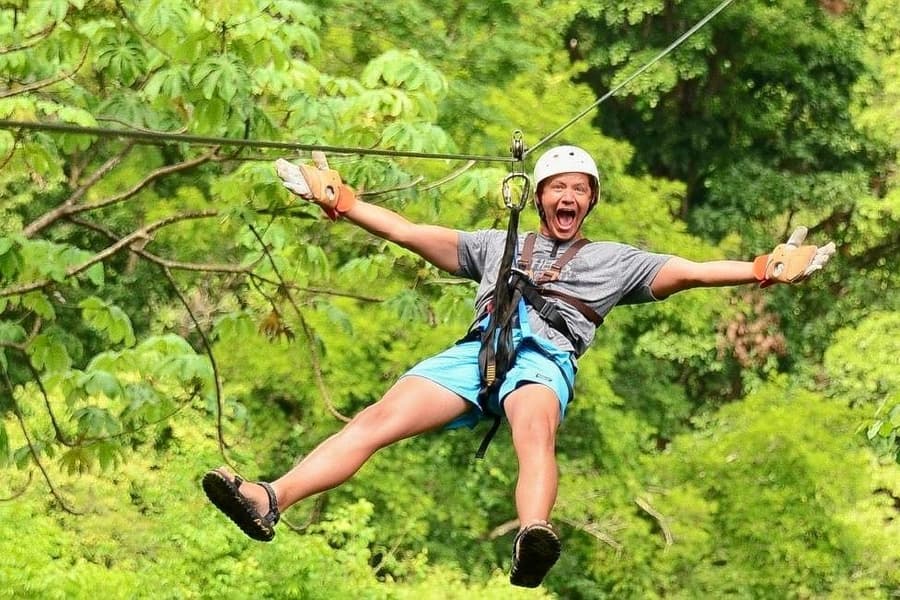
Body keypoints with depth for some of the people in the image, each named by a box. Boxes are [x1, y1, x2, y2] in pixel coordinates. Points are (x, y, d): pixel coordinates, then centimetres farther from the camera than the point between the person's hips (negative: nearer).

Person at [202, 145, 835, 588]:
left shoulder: (615, 259, 30)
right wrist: (340, 202, 27)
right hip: (479, 347, 2)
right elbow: (412, 233, 33)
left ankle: (534, 539, -70)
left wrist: (764, 270, 9)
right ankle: (269, 501, -41)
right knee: (382, 416, -24)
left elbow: (687, 272, 21)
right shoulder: (497, 244, 36)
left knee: (534, 426, -40)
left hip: (546, 355, -2)